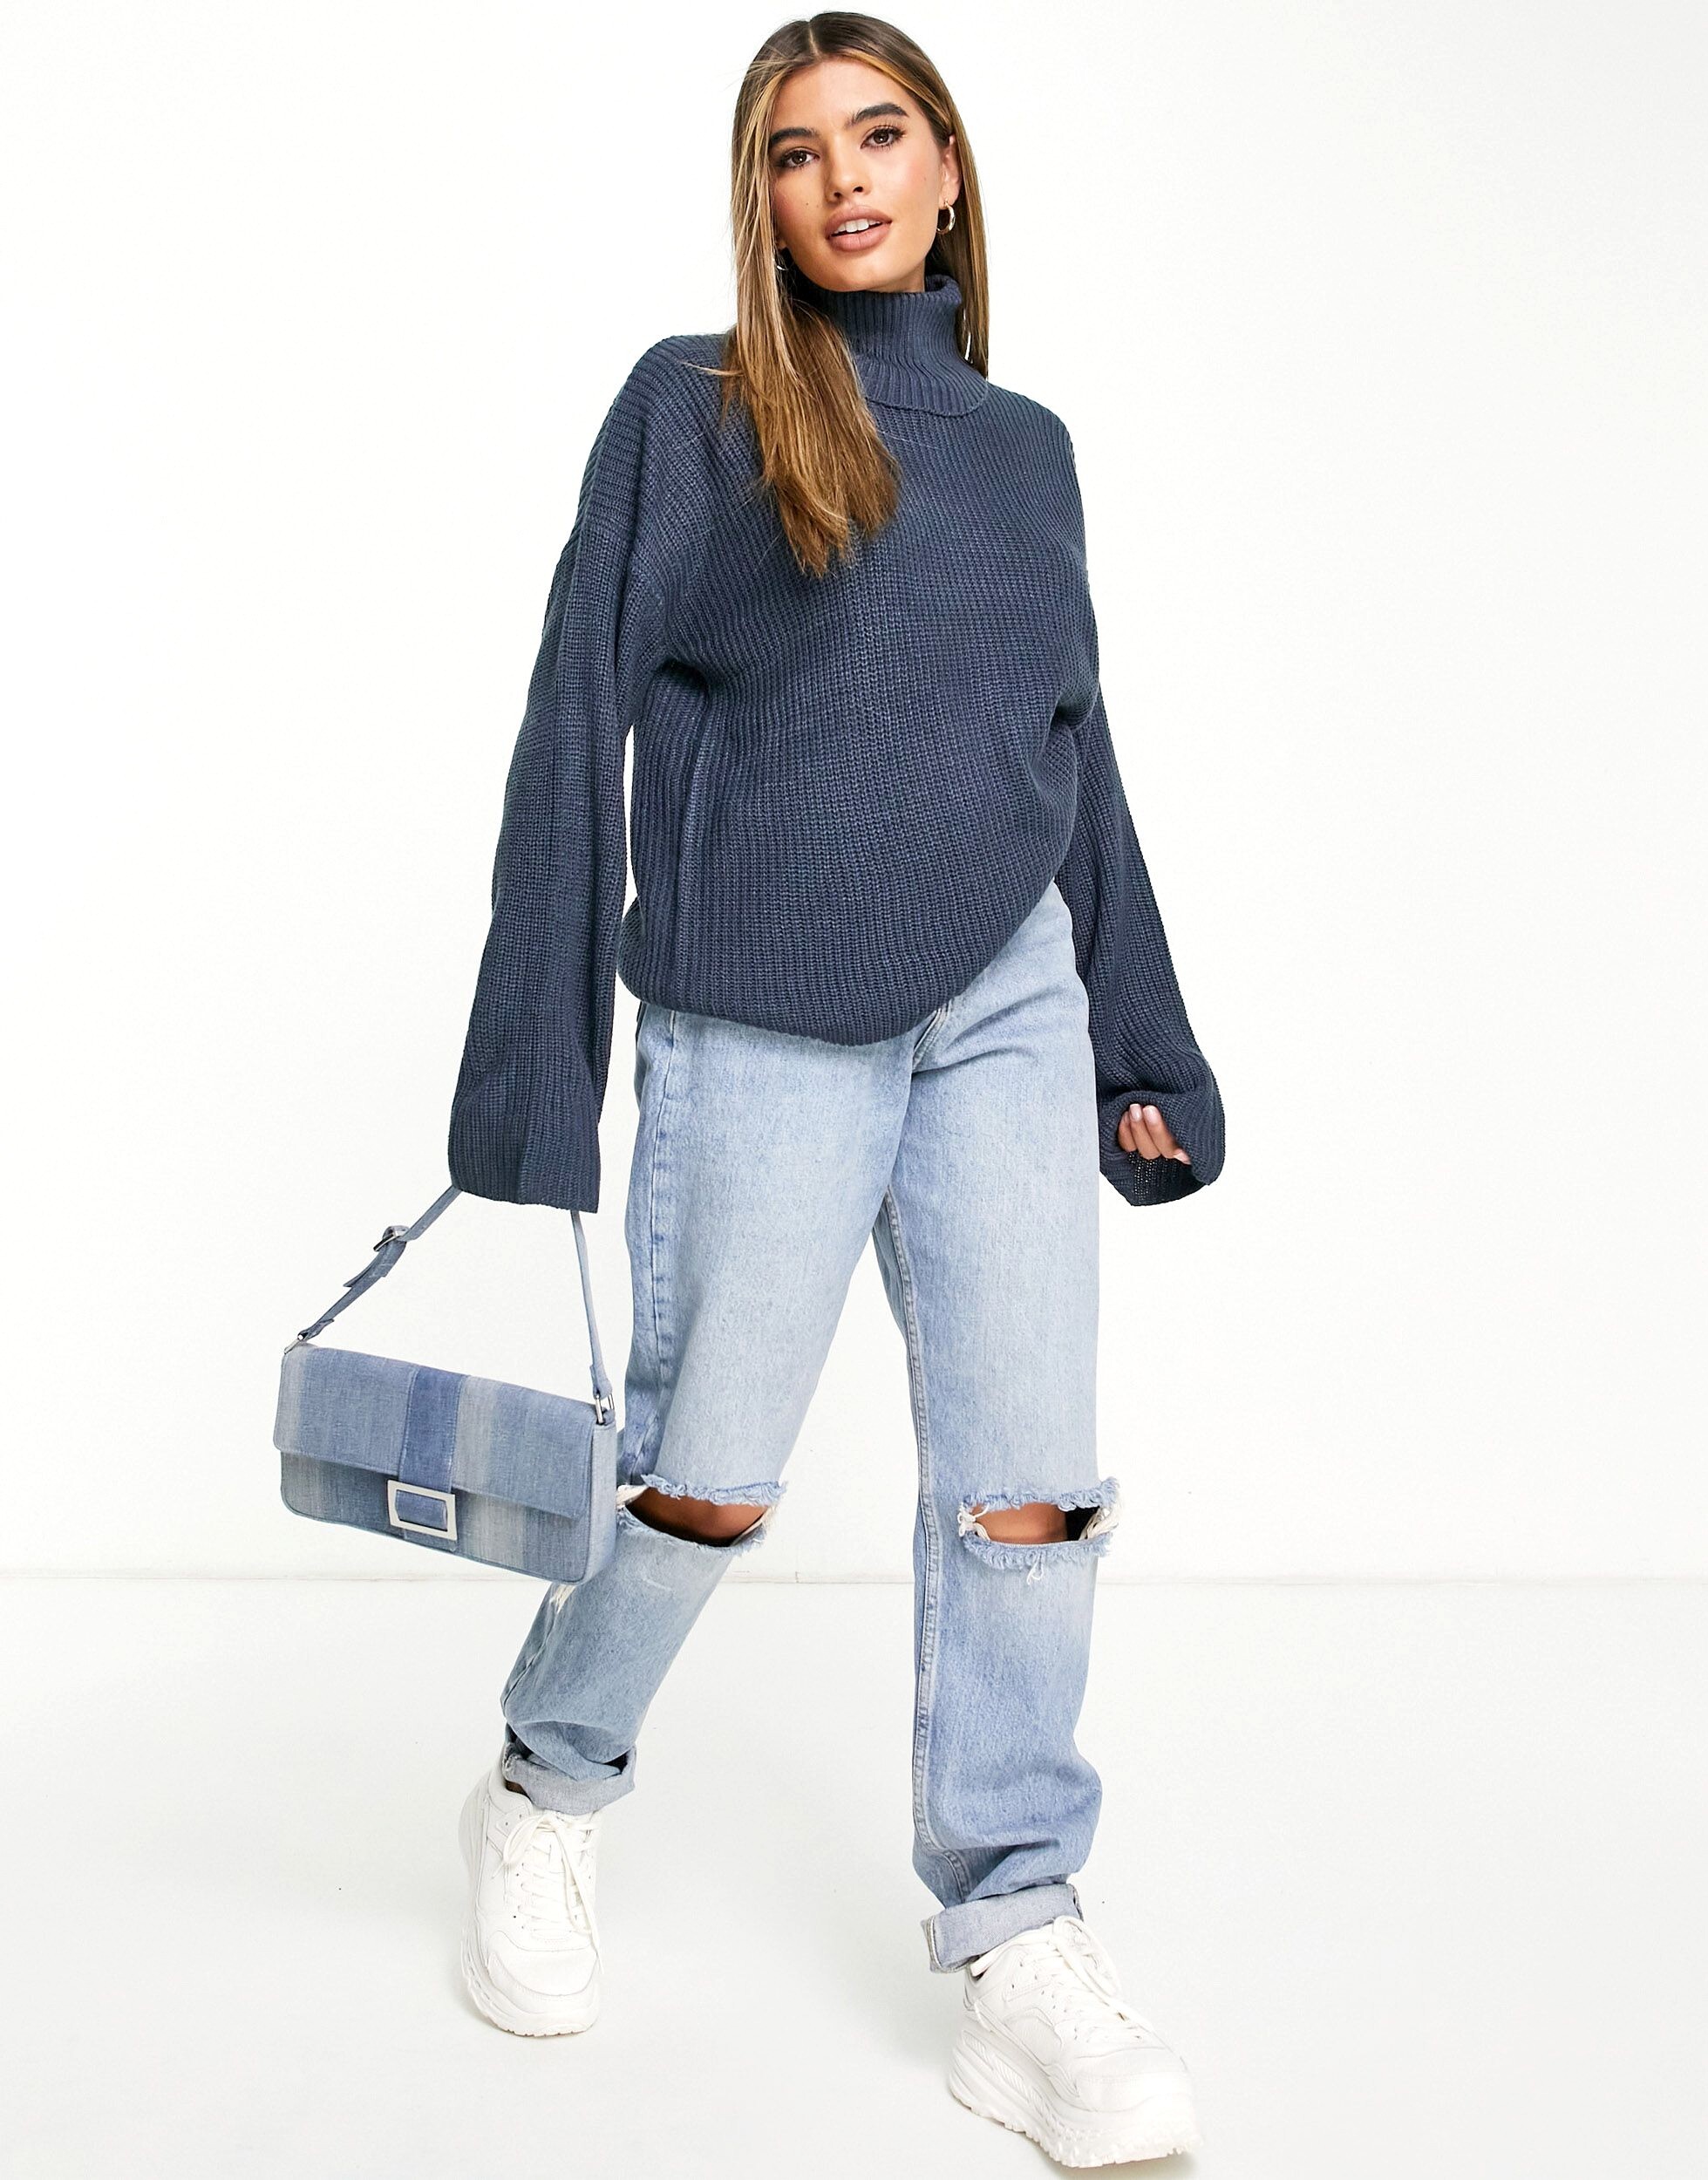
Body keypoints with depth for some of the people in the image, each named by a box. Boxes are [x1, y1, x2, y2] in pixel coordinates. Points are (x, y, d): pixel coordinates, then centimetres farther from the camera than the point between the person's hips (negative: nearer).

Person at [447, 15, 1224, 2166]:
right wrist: (533, 1058, -7)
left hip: (1009, 1013, 4)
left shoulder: (1024, 446, 15)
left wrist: (1146, 1043, 17)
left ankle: (1018, 1949, 11)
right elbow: (576, 720, -3)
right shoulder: (689, 407, 2)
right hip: (763, 1022, -4)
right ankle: (544, 1794, 30)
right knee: (706, 1476, 3)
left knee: (1030, 1485, 0)